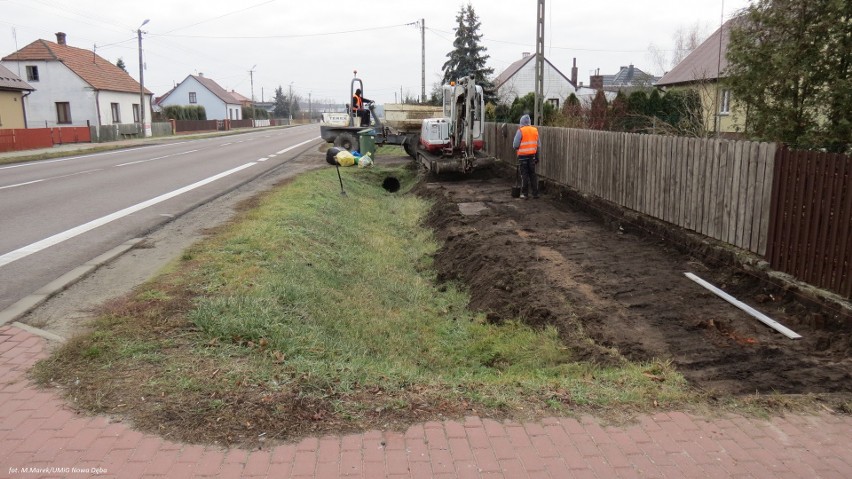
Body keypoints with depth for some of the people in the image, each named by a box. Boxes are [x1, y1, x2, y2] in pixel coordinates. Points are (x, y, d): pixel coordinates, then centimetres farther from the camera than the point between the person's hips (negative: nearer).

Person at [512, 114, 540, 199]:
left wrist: (517, 147, 9)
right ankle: (535, 193, 13)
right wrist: (537, 156, 16)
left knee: (524, 174, 1)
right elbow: (539, 145, 9)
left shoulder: (520, 131, -11)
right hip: (532, 155, 4)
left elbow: (515, 145, -13)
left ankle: (524, 193, 3)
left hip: (523, 155, -4)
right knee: (532, 174, 11)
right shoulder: (535, 130, 6)